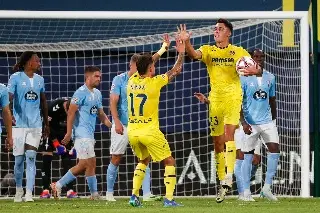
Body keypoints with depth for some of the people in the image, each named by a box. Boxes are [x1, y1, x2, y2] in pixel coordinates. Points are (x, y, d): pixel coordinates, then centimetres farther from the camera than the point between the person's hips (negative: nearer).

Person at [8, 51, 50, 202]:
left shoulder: (39, 80, 12)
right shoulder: (16, 78, -3)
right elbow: (9, 97, -13)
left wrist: (46, 124, 21)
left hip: (35, 124, 3)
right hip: (19, 124, -3)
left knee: (31, 158, -7)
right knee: (19, 159, 4)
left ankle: (29, 194, -11)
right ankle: (18, 190, 23)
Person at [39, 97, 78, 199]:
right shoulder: (53, 107, -33)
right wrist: (56, 144, -20)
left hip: (64, 132, 3)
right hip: (50, 131, -3)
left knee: (67, 159, -6)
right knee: (47, 158, -11)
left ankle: (70, 190, -7)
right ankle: (45, 190, -10)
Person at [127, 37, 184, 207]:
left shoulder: (132, 81, 4)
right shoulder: (154, 83, -12)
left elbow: (145, 67, 23)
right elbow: (176, 71, 0)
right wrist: (181, 53, 14)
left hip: (132, 132, 6)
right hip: (149, 132, -6)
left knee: (143, 160, 27)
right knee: (169, 162, 7)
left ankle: (134, 196, 15)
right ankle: (169, 199, -6)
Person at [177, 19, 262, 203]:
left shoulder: (238, 51, 4)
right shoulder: (208, 50, 8)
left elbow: (258, 69, 3)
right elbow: (194, 54, -12)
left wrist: (255, 70, -22)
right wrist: (186, 42, -33)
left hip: (233, 97, -3)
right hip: (215, 98, 3)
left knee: (229, 132, -23)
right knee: (218, 142, 6)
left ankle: (229, 176, -26)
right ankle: (223, 183, 15)